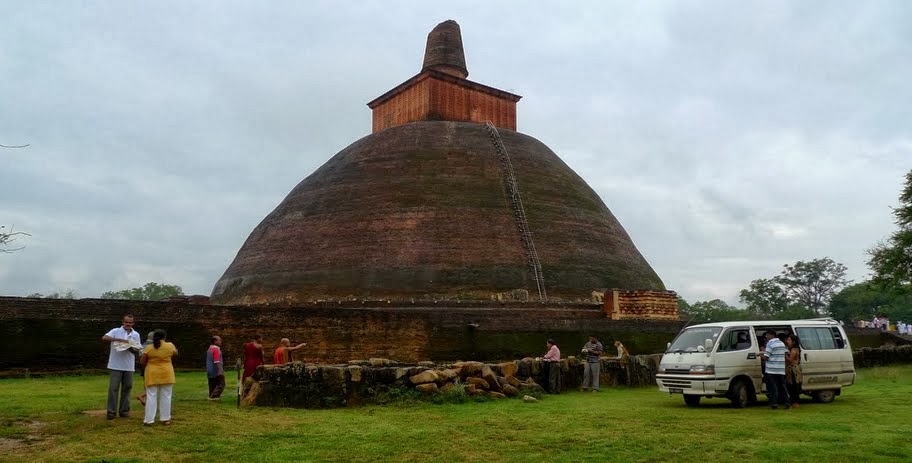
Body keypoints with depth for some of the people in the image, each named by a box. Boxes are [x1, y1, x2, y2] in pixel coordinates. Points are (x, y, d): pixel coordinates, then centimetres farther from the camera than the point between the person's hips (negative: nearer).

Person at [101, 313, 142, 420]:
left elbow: (136, 350, 9)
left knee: (127, 387, 6)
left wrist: (131, 348, -14)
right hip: (116, 365, -3)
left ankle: (124, 410, 15)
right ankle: (111, 411, 4)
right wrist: (119, 339, -25)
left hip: (129, 366, 3)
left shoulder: (136, 334, 10)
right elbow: (104, 338, -16)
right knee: (113, 388, -3)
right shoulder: (116, 331, 0)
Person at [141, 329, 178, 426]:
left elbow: (142, 362, 0)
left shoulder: (148, 348, -7)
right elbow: (175, 353, 14)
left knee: (151, 397, 4)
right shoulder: (170, 346, -5)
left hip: (152, 375, -1)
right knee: (166, 397, 9)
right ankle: (165, 418, 13)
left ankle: (149, 420, 4)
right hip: (166, 375, 1)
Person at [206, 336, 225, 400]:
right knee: (221, 385, -6)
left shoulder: (209, 349, 15)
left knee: (212, 385, 13)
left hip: (210, 372, 10)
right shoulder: (216, 349, -15)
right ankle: (213, 396, -14)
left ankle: (211, 396, 14)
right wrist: (220, 371, -25)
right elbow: (216, 362, -23)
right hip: (216, 371, -10)